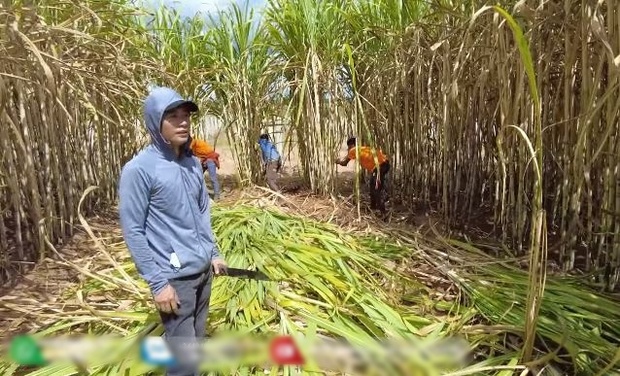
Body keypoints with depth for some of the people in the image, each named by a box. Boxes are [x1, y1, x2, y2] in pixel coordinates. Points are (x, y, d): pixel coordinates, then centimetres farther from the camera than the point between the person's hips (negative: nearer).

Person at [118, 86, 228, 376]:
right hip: (175, 276, -6)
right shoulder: (138, 170, -15)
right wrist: (158, 282, -15)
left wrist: (214, 253, 13)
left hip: (204, 269, 6)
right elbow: (133, 232, -14)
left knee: (196, 341, 18)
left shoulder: (193, 163, 5)